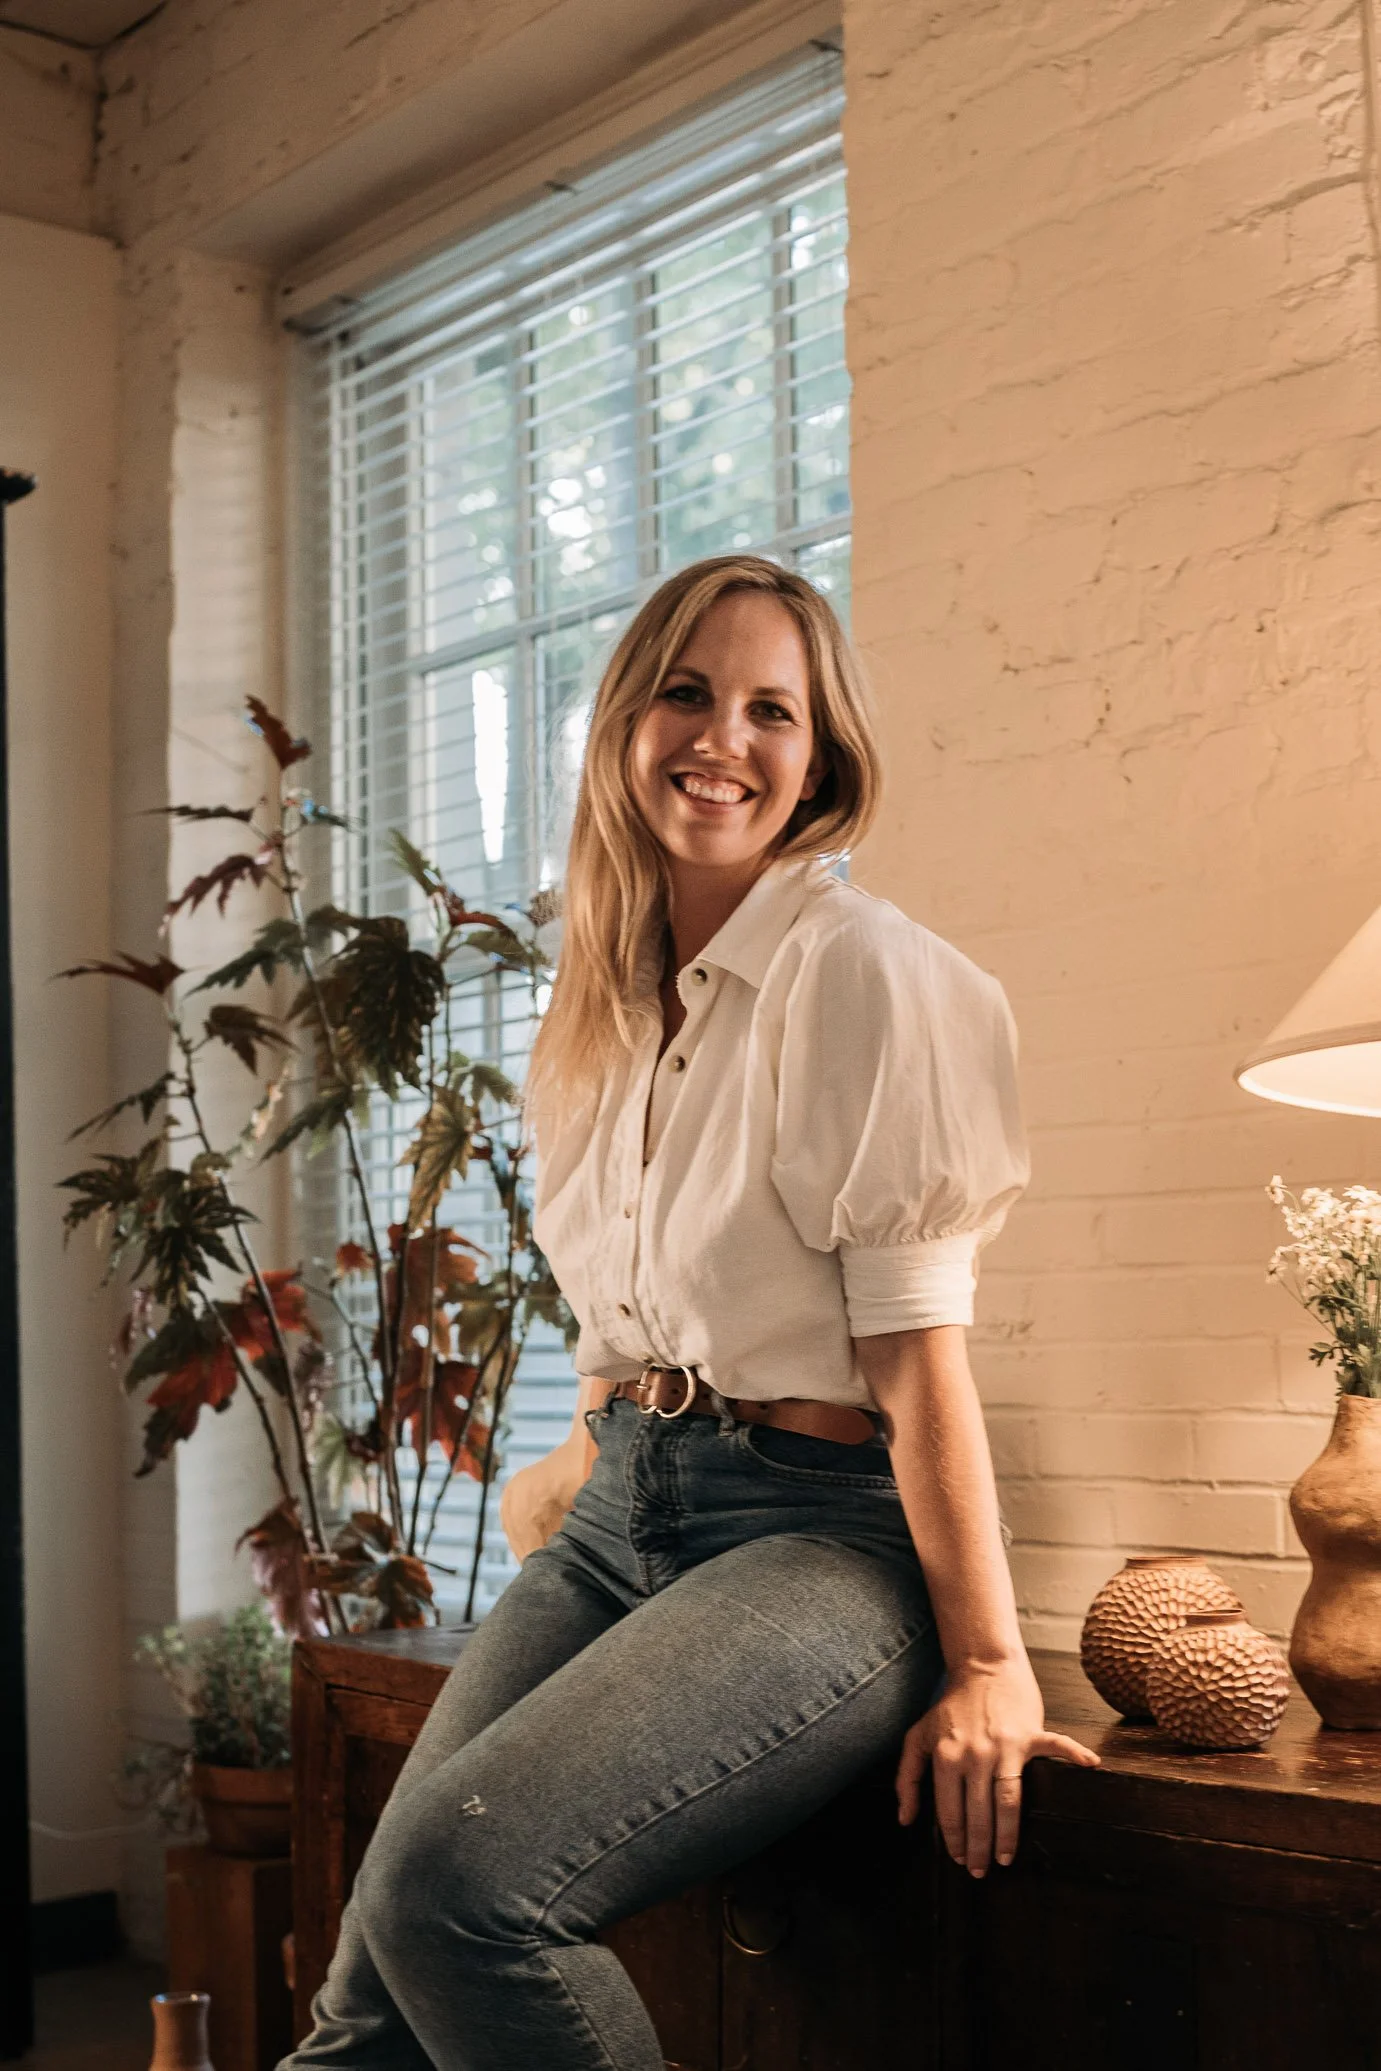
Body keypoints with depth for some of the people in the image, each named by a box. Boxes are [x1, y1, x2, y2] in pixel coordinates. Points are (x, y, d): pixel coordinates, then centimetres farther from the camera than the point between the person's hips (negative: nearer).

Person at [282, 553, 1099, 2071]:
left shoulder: (860, 971, -10)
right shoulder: (611, 1001, 14)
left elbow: (916, 1341, -14)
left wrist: (986, 1661, -15)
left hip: (814, 1521, -6)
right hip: (624, 1510, 7)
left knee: (454, 1876, -28)